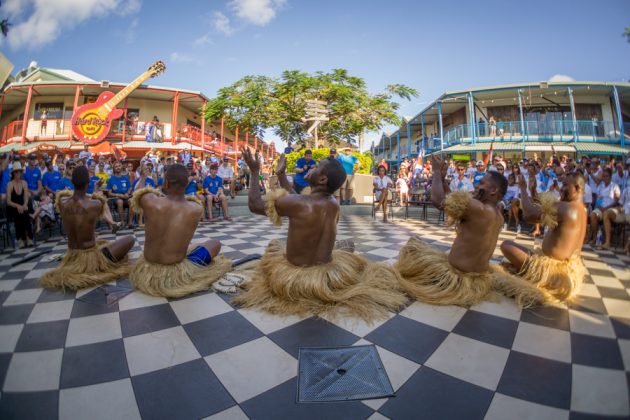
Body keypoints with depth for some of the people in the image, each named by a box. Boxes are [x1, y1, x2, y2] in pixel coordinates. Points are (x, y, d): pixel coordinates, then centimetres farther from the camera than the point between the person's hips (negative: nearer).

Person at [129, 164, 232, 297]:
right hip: (176, 275, -4)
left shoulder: (149, 201, -19)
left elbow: (143, 193, 6)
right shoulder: (196, 209, -19)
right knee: (215, 243, 18)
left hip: (147, 273, 5)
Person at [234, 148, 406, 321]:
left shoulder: (298, 203, -21)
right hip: (328, 276, 4)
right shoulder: (334, 204, -3)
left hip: (293, 278, -4)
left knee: (273, 244, 27)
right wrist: (281, 175, 21)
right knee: (348, 248, 33)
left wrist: (254, 171, 3)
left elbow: (255, 205, -7)